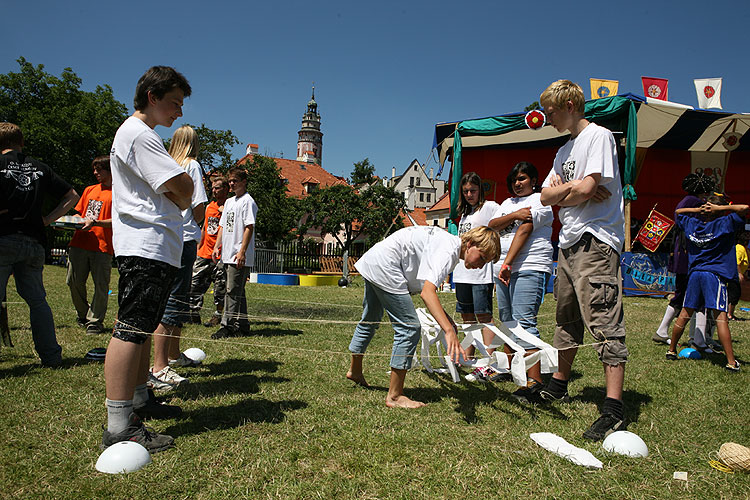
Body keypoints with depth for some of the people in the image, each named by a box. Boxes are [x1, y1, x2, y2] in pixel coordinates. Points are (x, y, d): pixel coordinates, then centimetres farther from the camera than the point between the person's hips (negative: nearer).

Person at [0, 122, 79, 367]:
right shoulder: (40, 168, 13)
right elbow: (72, 196, 15)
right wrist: (47, 219, 11)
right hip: (33, 242, 4)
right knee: (37, 300, 13)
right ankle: (51, 356, 13)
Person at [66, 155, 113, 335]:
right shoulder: (89, 190, 22)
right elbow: (79, 213, 26)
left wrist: (94, 222, -21)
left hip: (102, 246, -6)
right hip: (79, 243, 6)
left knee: (101, 285, -5)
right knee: (73, 281, 4)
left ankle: (95, 321, 7)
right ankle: (83, 315, 24)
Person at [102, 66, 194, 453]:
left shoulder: (141, 134, 26)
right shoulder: (138, 133, -8)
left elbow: (178, 198, 22)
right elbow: (183, 189, -16)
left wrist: (176, 199, 1)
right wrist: (181, 199, 4)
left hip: (155, 248, 11)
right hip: (146, 247, -11)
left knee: (143, 328, 16)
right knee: (131, 329, -13)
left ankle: (139, 399, 28)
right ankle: (119, 426, -13)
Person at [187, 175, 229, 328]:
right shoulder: (209, 206, 16)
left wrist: (224, 212, -23)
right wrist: (198, 247, 22)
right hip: (204, 253, 7)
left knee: (220, 287, -1)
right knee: (195, 284, 6)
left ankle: (217, 316, 11)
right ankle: (194, 314, 15)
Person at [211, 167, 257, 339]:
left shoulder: (248, 201, -7)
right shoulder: (229, 202, 20)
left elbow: (249, 228, -14)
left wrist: (242, 251, -20)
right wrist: (217, 246, 13)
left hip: (240, 257, -9)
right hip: (227, 254, 9)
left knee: (232, 291, -9)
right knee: (238, 292, 12)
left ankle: (227, 326, -7)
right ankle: (242, 326, 18)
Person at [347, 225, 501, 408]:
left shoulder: (449, 243, 9)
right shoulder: (449, 251, -21)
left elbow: (424, 287, 13)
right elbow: (427, 292, -36)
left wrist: (446, 318, 5)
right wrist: (449, 331, -44)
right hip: (384, 266, -11)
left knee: (370, 321, 27)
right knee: (409, 327, -9)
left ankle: (355, 371, 48)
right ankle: (394, 396, 0)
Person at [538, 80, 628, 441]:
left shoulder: (598, 136, -6)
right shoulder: (565, 150, 20)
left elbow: (586, 188, -19)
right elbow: (546, 196, 11)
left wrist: (562, 193, 0)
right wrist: (572, 190, -6)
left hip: (596, 242, -9)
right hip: (569, 243, 9)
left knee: (604, 323, -12)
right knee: (567, 320, 17)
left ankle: (613, 410, -10)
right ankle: (558, 385, 30)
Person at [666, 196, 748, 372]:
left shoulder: (692, 224, 10)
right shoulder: (723, 224, -4)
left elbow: (678, 211, 28)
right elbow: (744, 208, -8)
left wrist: (699, 209, 14)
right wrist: (720, 208, -3)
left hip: (694, 274, 5)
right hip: (715, 274, -5)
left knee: (684, 315, 13)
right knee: (720, 318, -9)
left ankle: (671, 350, 22)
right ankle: (731, 362, -9)